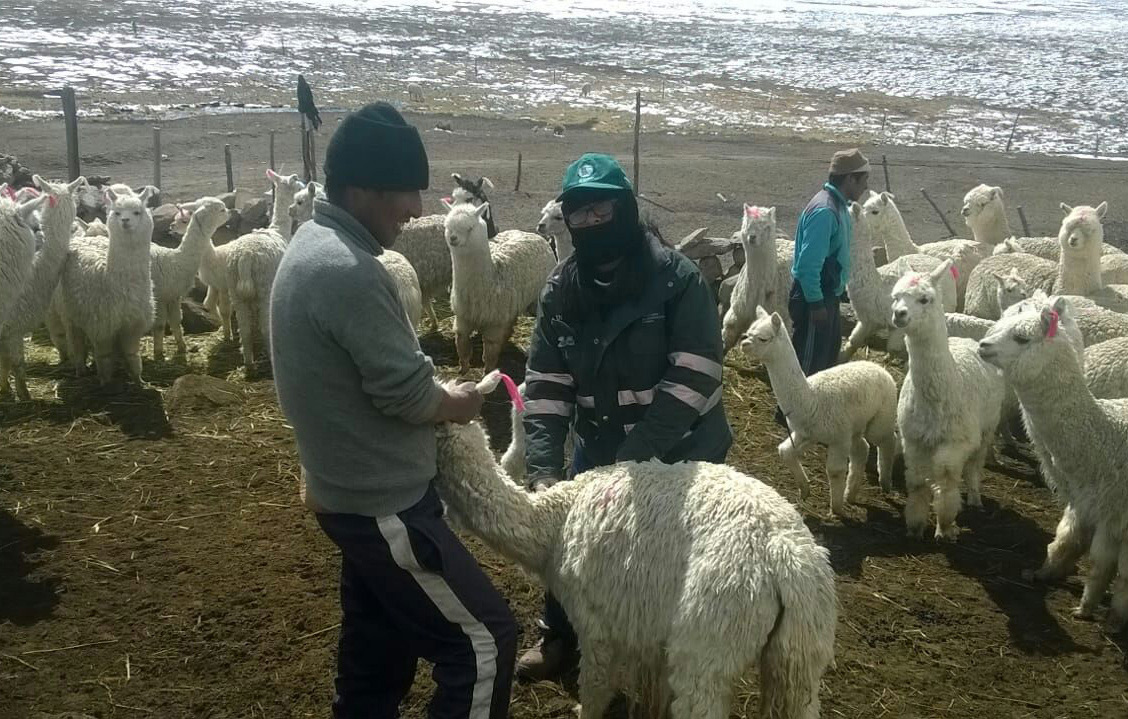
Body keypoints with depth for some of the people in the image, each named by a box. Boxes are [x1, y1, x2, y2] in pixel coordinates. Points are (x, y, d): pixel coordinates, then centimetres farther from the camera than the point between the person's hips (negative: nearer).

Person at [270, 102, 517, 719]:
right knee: (483, 641, -2)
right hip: (383, 503, -10)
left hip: (354, 491, 10)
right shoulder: (349, 272, -26)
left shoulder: (311, 246, 6)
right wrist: (457, 404, -3)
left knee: (378, 647, 22)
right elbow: (407, 394, -22)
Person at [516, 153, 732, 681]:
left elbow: (690, 382, -24)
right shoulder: (561, 290, -5)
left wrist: (629, 460, -29)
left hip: (678, 453, -4)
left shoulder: (677, 280, -19)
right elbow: (546, 384, -6)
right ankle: (560, 639, 41)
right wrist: (543, 468, -19)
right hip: (599, 448, 5)